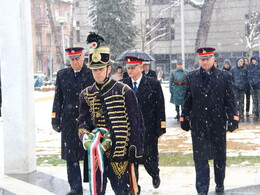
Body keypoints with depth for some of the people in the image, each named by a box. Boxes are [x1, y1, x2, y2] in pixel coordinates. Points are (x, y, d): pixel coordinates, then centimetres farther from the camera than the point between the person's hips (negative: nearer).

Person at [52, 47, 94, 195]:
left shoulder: (93, 75, 0)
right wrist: (55, 119, 5)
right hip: (69, 122, 3)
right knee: (71, 156, 3)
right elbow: (58, 98, 10)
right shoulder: (62, 75, 8)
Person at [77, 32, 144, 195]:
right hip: (96, 153, 3)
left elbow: (136, 124, -2)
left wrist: (135, 152, -4)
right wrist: (85, 136, -21)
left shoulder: (124, 91, -4)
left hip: (119, 155, -3)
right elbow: (83, 121, 3)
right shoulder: (86, 95, 8)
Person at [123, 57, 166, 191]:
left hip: (149, 129, -2)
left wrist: (160, 128, -7)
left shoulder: (153, 84, -3)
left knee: (149, 158, 6)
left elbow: (160, 107, -3)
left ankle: (155, 174, 38)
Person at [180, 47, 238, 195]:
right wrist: (184, 118, 9)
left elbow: (231, 99, 0)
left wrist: (234, 118, -5)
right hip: (198, 124, 0)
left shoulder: (225, 77, 0)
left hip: (218, 123, 0)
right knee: (200, 157, -1)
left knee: (219, 155, 13)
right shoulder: (192, 78, 4)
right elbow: (188, 100, 8)